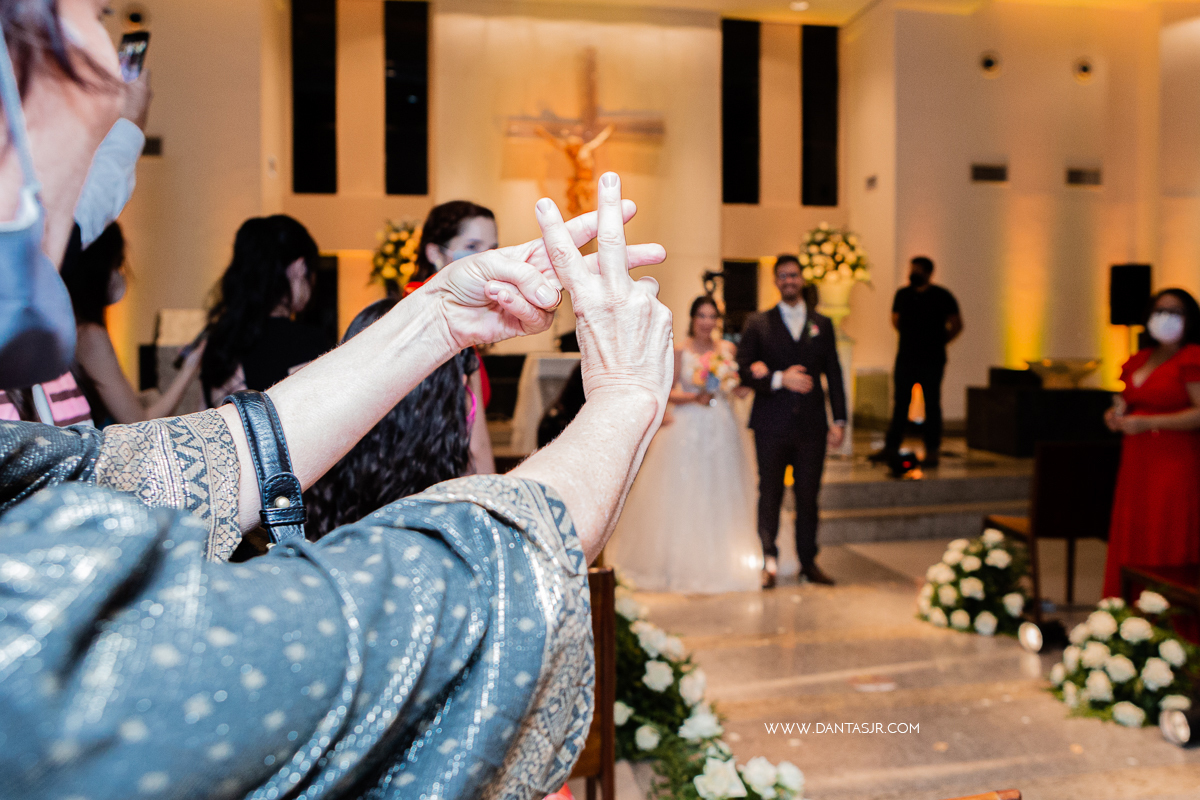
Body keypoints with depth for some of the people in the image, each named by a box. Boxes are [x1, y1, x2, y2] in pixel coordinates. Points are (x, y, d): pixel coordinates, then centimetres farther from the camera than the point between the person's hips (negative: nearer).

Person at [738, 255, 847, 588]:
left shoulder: (822, 324, 12)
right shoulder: (757, 323, 5)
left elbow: (834, 374, 10)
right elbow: (744, 369, -3)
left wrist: (839, 420, 4)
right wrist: (780, 379, -17)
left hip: (812, 424, 2)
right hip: (772, 424, -2)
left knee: (809, 496, 8)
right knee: (770, 495, 4)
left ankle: (809, 562, 20)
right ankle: (769, 561, 14)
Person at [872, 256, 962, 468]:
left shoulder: (942, 296, -2)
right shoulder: (902, 294, 9)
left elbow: (956, 325, 2)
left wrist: (939, 342, 2)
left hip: (931, 361, -3)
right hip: (905, 358, 3)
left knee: (932, 404, 0)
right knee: (900, 403, 4)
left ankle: (932, 451, 5)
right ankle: (891, 448, 8)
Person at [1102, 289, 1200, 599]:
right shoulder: (1139, 360, 16)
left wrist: (1146, 423, -18)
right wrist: (1117, 416, 8)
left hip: (1174, 465, -7)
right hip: (1135, 464, 7)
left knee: (1166, 550, -5)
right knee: (1130, 547, 6)